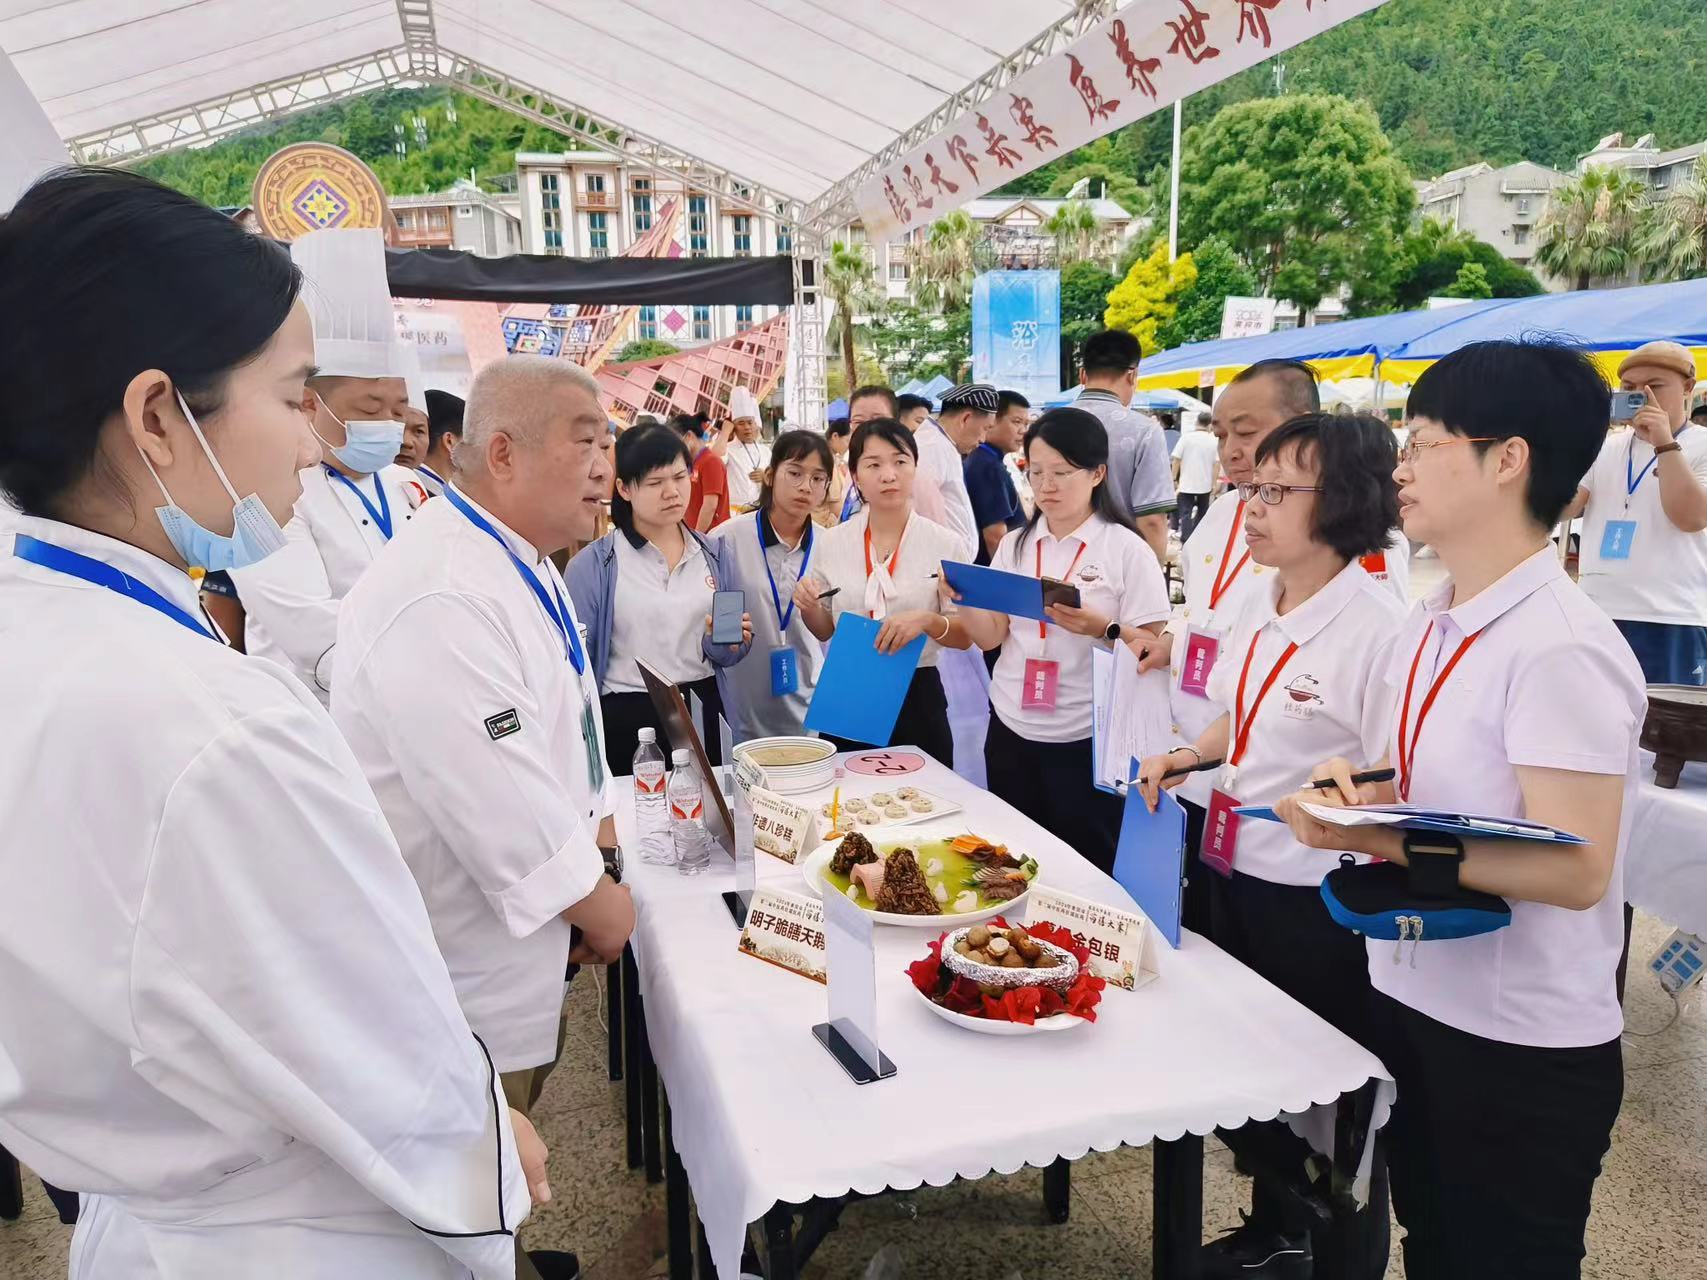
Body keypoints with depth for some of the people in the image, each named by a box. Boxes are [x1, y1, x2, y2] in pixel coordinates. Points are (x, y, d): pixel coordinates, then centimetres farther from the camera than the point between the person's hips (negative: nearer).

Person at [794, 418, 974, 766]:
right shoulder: (832, 541, 0)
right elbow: (825, 631, 10)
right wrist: (808, 607, -10)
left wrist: (928, 622, -22)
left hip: (917, 696, -2)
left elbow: (965, 636, -3)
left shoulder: (944, 543, -7)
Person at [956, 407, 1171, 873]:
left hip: (1087, 741, -4)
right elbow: (990, 637, 6)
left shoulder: (1126, 550, -7)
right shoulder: (1014, 544, 6)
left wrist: (1102, 629, -26)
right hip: (1011, 730, 4)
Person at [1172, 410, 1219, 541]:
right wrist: (1214, 484, 2)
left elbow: (1177, 459, -7)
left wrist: (1174, 478, 2)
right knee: (1202, 512, 17)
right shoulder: (1213, 440, -3)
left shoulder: (1186, 437, -7)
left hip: (1187, 483, -2)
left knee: (1186, 513, -1)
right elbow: (1216, 464, -4)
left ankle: (1186, 542, -11)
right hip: (1205, 484, 2)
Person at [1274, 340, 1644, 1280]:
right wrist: (1356, 785, -6)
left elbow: (1575, 872, -25)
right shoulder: (1429, 623, 3)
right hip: (1409, 998, 8)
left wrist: (1383, 838, -30)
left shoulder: (1561, 648, -23)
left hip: (1521, 1042, -7)